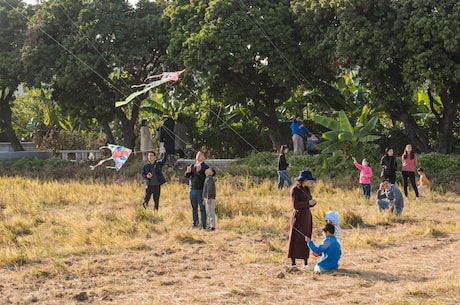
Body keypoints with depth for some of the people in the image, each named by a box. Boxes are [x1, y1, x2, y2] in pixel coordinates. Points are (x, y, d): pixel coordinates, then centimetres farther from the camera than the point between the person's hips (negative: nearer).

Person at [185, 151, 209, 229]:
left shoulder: (205, 167, -5)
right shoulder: (192, 166, 12)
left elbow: (205, 178, -15)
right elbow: (187, 176, 10)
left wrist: (199, 171, -26)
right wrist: (188, 172, -11)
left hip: (201, 190, -5)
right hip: (192, 189, 5)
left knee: (202, 208, -2)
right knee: (194, 208, 11)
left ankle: (203, 224, 2)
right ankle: (195, 222, 19)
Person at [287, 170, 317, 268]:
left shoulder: (307, 189, 10)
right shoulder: (294, 189, -12)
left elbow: (309, 204, 13)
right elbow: (295, 205, -19)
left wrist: (313, 202, -9)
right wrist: (308, 202, -22)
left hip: (307, 216, 7)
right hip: (298, 217, -7)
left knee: (306, 239, 8)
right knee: (295, 240, -3)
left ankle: (305, 262, 14)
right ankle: (293, 263, 2)